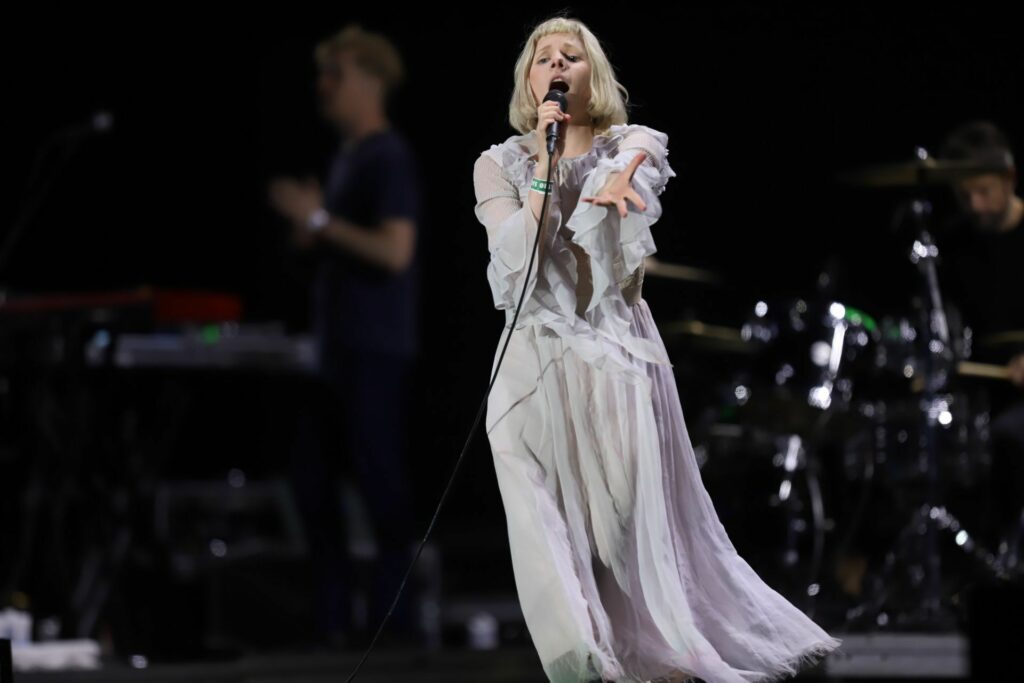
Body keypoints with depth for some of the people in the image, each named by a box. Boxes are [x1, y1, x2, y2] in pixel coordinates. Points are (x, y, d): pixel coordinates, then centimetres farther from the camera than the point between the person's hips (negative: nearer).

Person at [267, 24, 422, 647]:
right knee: (313, 477, 8)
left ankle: (396, 620, -3)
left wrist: (319, 219, -17)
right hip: (337, 342, 10)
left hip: (378, 351, -10)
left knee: (381, 479, -7)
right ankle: (334, 619, 13)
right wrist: (313, 234, 5)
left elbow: (395, 250, -20)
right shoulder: (347, 156, 18)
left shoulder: (389, 158, -10)